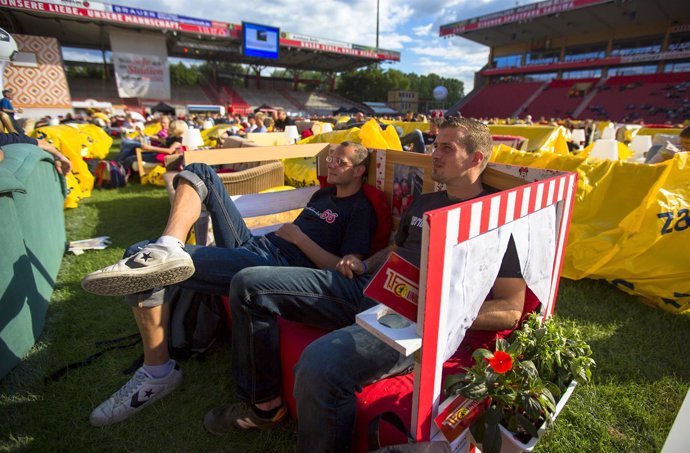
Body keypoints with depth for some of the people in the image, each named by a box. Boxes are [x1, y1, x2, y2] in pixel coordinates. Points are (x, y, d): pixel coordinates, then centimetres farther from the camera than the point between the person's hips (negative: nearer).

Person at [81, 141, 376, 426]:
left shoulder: (361, 210, -1)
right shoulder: (323, 194, 25)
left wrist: (297, 236, -11)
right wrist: (281, 231, 9)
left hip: (276, 264, -9)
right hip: (252, 244, 9)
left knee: (153, 271, -21)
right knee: (201, 173, 1)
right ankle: (168, 249, -20)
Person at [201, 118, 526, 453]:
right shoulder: (423, 203, 21)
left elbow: (511, 310, -6)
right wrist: (363, 265, 11)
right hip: (367, 287, 8)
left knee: (320, 363, -40)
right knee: (248, 284, 4)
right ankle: (263, 404, 17)